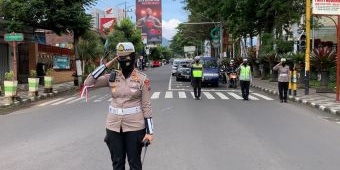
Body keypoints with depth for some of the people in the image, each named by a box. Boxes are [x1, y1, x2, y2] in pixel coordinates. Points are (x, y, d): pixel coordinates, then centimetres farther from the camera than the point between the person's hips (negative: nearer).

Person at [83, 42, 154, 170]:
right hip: (114, 126, 3)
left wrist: (149, 131, -8)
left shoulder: (142, 78, -7)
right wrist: (106, 65, -7)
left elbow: (146, 105, -5)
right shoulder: (112, 77, 2)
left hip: (135, 126, -3)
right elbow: (88, 83, -5)